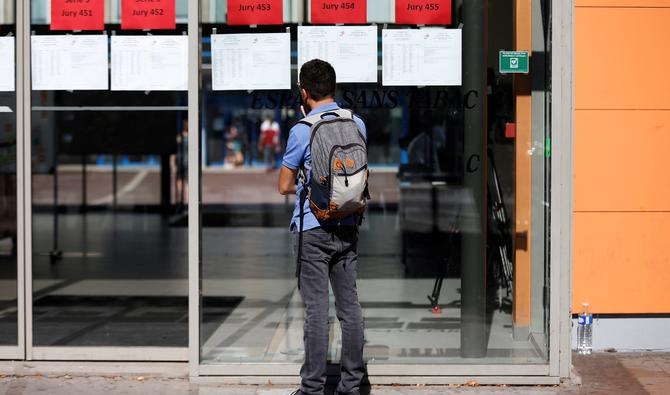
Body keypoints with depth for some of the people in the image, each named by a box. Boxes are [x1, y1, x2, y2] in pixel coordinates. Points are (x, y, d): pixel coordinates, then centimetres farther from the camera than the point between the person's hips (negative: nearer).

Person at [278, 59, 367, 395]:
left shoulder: (302, 131, -11)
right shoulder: (357, 125, 4)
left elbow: (284, 186, -6)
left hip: (312, 229, -5)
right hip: (347, 227, 5)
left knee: (316, 309, -2)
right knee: (349, 305, 8)